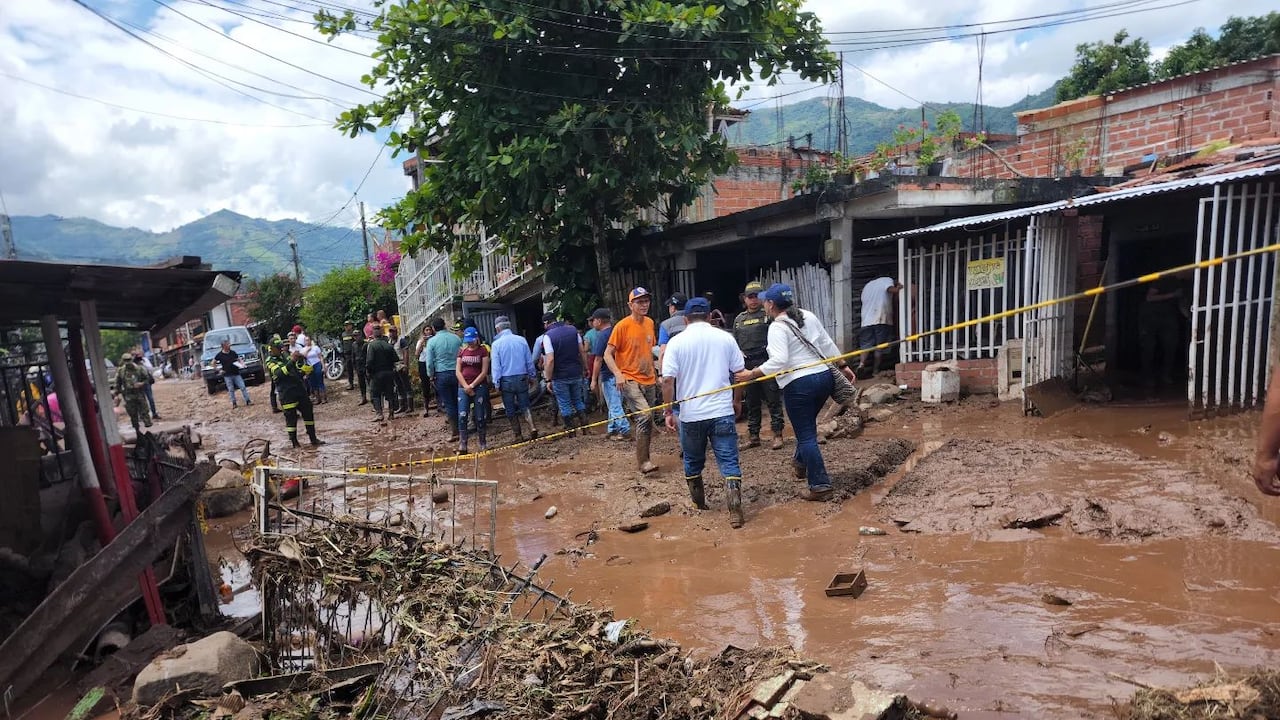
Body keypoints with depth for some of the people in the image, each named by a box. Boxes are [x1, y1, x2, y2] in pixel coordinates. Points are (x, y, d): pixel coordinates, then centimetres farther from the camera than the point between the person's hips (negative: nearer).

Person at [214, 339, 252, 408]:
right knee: (231, 390, 5)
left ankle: (248, 401, 2)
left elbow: (238, 359, 16)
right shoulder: (220, 355, -4)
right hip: (227, 375, -2)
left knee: (243, 387, -3)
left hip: (236, 373, 2)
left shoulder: (233, 352, 2)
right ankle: (234, 403, 15)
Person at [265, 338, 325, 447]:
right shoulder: (270, 362, -6)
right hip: (287, 393, -6)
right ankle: (294, 442, 12)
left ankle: (313, 438, 18)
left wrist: (300, 357, -11)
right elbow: (280, 373, -26)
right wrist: (292, 360, -36)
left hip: (299, 388, 6)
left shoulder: (286, 354, 10)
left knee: (308, 412, 8)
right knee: (291, 416, 0)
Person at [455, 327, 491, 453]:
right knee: (462, 416, -7)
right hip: (463, 387, 3)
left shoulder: (483, 350, 1)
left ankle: (483, 442, 14)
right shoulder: (462, 351, 11)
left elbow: (484, 372, -5)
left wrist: (472, 385, -11)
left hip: (479, 386, -2)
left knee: (480, 416, 1)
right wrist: (466, 386, -7)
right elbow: (457, 371, 6)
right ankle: (462, 444, -4)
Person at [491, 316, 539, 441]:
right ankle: (532, 427, -8)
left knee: (510, 410, 9)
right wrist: (532, 376, 17)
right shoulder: (521, 340, -1)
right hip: (522, 378, 2)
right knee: (524, 405, 12)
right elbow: (530, 361, 6)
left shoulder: (496, 344, -8)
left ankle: (518, 436, 13)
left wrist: (497, 383, -1)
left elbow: (496, 366, -8)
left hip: (506, 380, -2)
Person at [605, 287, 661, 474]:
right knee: (644, 416, -22)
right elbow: (608, 354, -10)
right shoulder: (622, 326, -11)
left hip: (649, 380, 7)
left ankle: (643, 460, 24)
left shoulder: (650, 323, 8)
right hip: (630, 380, -7)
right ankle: (643, 462, -14)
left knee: (647, 420, 11)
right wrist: (618, 373, -25)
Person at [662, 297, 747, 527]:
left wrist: (668, 411, -2)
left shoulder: (676, 342, -4)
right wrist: (736, 401, 19)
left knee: (693, 462, 19)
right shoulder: (725, 338, 1)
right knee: (729, 462, 3)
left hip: (690, 414, 0)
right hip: (722, 412, 0)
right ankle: (735, 510, -8)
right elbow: (740, 373, 5)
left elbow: (667, 379, -10)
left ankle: (699, 504, 33)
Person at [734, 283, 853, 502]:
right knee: (808, 425, 27)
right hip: (824, 377, 8)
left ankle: (820, 486, 2)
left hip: (798, 385, -8)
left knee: (806, 435, 0)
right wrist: (843, 366, 25)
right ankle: (800, 462, 46)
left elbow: (779, 360, -25)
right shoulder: (808, 316, 10)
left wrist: (751, 374, -20)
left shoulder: (777, 328, -13)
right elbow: (827, 344, 15)